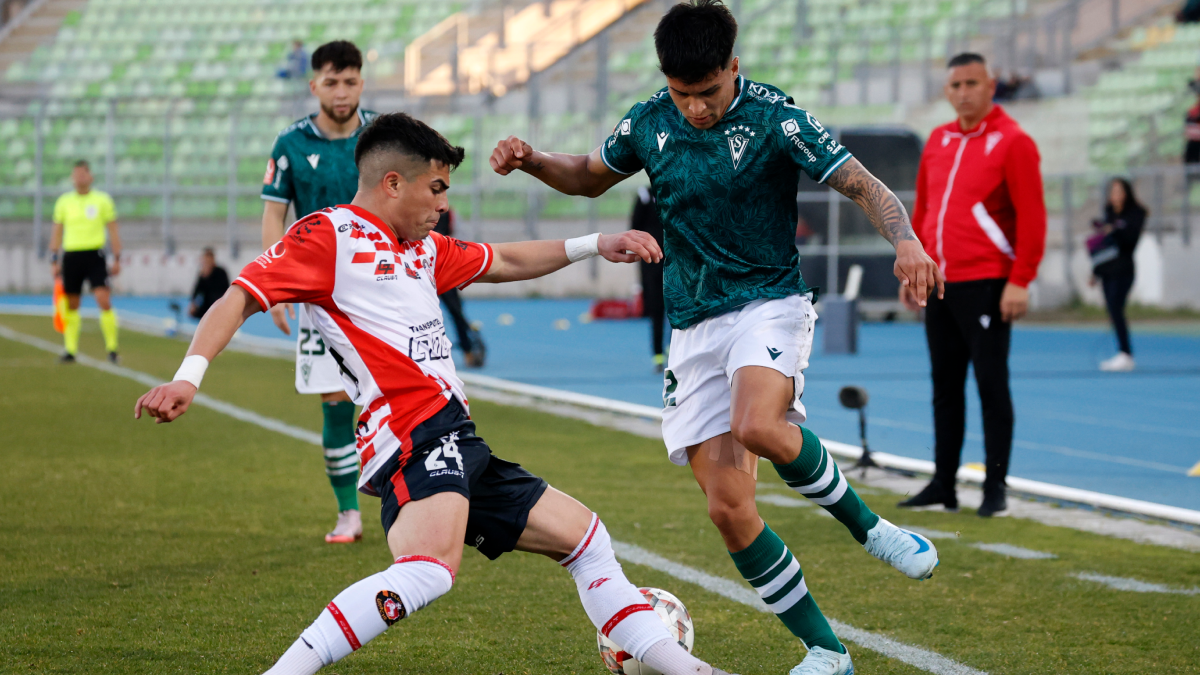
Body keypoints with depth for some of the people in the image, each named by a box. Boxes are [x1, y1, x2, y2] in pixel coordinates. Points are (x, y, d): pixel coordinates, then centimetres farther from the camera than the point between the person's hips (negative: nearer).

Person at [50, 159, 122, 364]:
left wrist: (117, 259, 2)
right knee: (71, 305, 5)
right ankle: (70, 350, 13)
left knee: (104, 301, -14)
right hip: (71, 256, 2)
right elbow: (57, 232, 14)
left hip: (95, 255, -2)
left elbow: (113, 230, 7)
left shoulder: (102, 200, 4)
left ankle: (112, 349, -7)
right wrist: (54, 260, 8)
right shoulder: (64, 202, 9)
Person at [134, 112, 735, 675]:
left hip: (459, 448, 10)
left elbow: (503, 263, 39)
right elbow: (240, 299, -10)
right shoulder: (328, 234, -3)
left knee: (581, 532, 18)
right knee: (431, 566, -36)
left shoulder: (425, 249, 23)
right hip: (415, 437, -10)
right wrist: (188, 377, -26)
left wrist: (595, 245, 34)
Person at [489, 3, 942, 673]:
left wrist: (907, 243, -33)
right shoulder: (651, 122, 4)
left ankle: (869, 526, -11)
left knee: (758, 426, -37)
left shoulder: (774, 119, -11)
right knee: (729, 508, -4)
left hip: (770, 303, -5)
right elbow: (591, 176, 23)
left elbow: (865, 186, -14)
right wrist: (531, 160, 3)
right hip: (695, 330, 5)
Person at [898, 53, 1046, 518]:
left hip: (986, 286, -7)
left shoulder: (1012, 142, -7)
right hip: (941, 287, 7)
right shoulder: (938, 140, 13)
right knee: (945, 386, 10)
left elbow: (1032, 216, -12)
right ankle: (943, 484, 16)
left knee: (991, 384, -4)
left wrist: (1020, 282, -17)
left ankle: (995, 487, 2)